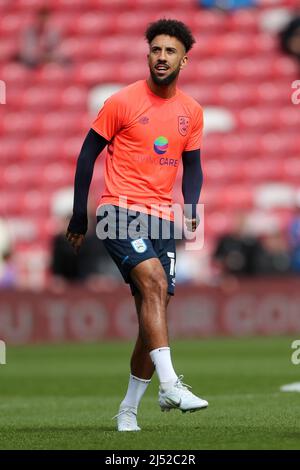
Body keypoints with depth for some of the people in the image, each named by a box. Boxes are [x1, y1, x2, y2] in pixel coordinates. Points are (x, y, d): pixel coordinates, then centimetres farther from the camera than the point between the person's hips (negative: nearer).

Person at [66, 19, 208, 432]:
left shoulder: (192, 112, 10)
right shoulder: (123, 102, -4)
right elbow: (89, 153, 1)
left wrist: (191, 208, -3)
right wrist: (79, 215, -1)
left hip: (162, 219, 5)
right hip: (120, 211, -5)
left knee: (153, 311, 5)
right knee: (154, 282, -28)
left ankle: (128, 409, 17)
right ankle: (170, 386, -35)